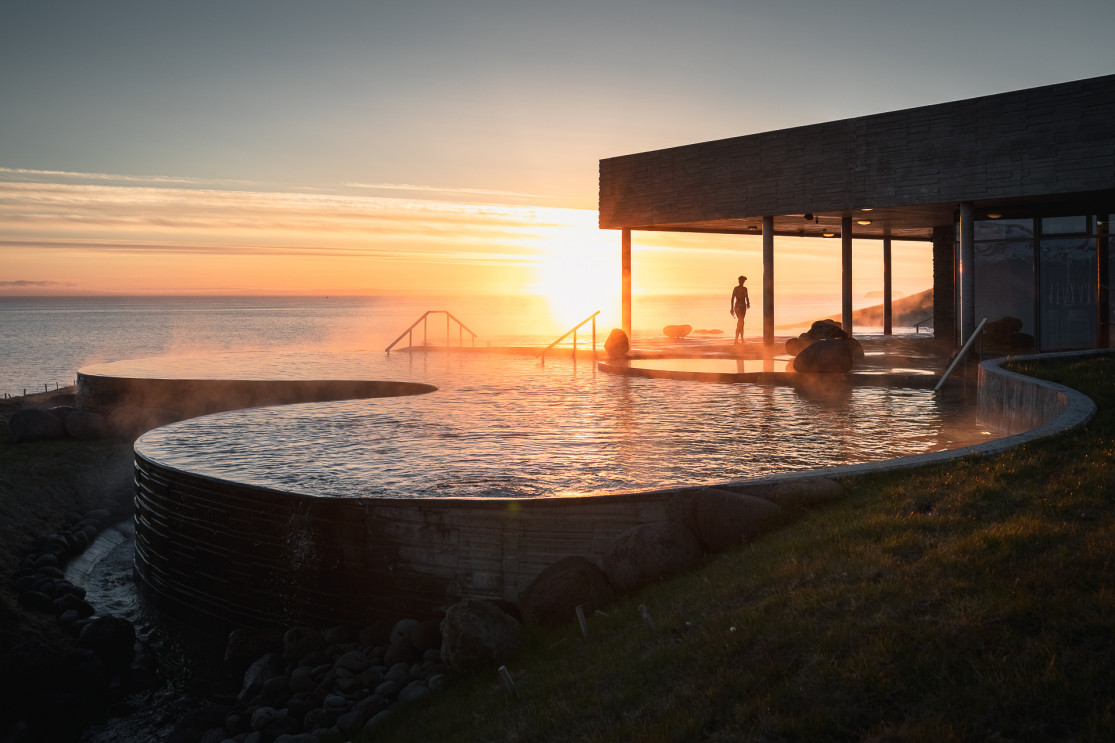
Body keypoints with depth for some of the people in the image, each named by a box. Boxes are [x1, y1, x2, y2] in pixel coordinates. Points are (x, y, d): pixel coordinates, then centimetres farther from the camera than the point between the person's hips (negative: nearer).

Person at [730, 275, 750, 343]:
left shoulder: (735, 288, 7)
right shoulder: (744, 288, -10)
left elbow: (732, 299, 5)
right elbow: (747, 297, -13)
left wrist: (732, 308, 8)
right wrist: (748, 304, 8)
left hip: (736, 306, 6)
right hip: (742, 306, -6)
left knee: (741, 322, 21)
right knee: (739, 323, -8)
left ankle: (742, 338, 28)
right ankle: (736, 339, -18)